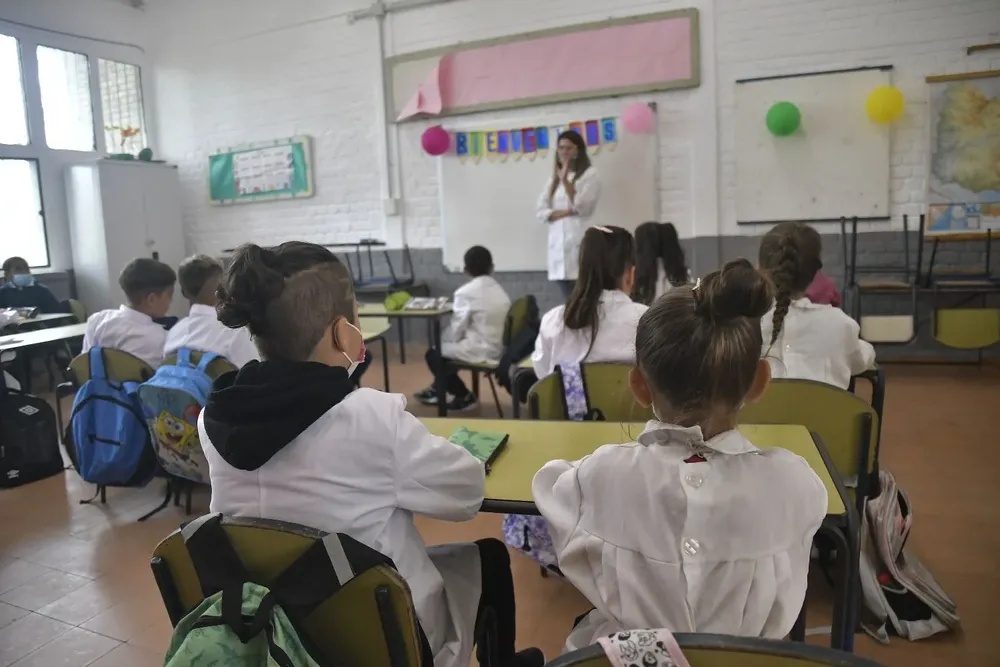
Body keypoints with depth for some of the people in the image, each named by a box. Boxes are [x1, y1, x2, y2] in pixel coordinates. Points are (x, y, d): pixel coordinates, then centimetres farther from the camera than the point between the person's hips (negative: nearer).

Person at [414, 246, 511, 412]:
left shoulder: (465, 292, -12)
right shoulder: (500, 291, 8)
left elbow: (457, 329, -11)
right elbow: (488, 323, 13)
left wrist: (451, 341, 11)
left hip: (479, 351, -8)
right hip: (499, 349, 8)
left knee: (434, 354, 12)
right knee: (447, 345, 27)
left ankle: (464, 397, 14)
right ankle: (439, 389, 38)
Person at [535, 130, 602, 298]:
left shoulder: (590, 174, 3)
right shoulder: (554, 178, 19)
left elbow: (582, 207, -10)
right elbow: (541, 211, 9)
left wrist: (565, 180, -16)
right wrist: (566, 212, -8)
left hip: (580, 243, -5)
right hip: (558, 243, 5)